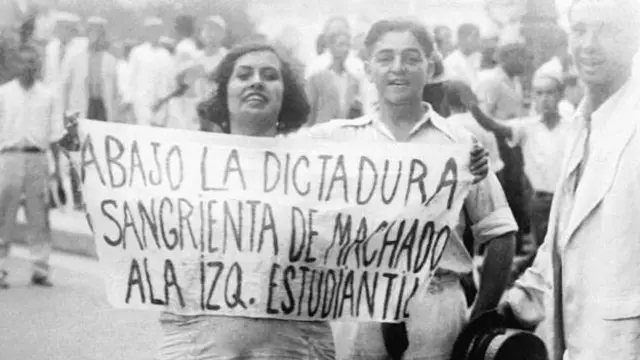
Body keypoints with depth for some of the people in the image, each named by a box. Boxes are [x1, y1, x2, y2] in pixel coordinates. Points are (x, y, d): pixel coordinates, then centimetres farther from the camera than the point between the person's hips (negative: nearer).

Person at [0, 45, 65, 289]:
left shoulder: (46, 95, 11)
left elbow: (55, 133, 12)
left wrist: (57, 164, 6)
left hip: (38, 157, 1)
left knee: (39, 216, 1)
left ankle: (40, 269, 5)